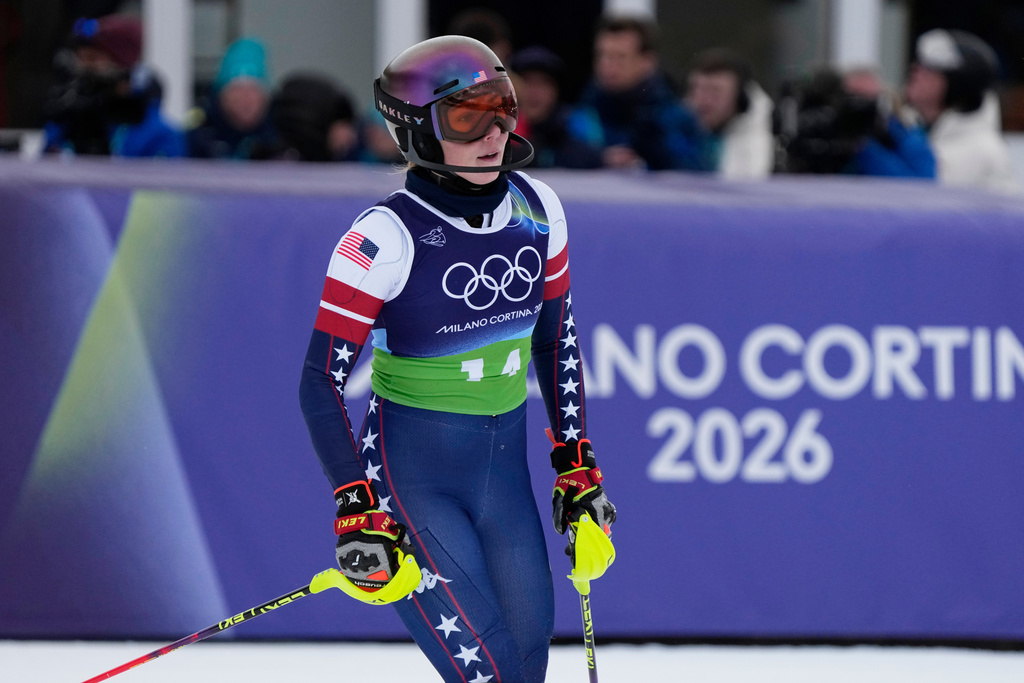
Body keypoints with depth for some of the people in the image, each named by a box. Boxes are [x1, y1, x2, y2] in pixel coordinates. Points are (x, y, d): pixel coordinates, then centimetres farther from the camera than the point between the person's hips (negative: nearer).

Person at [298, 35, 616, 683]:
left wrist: (577, 468, 12)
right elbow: (322, 381, -16)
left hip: (504, 468, 6)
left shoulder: (536, 210, 0)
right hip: (412, 477, -6)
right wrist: (358, 510, -21)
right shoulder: (388, 235, -18)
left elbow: (556, 338, 14)